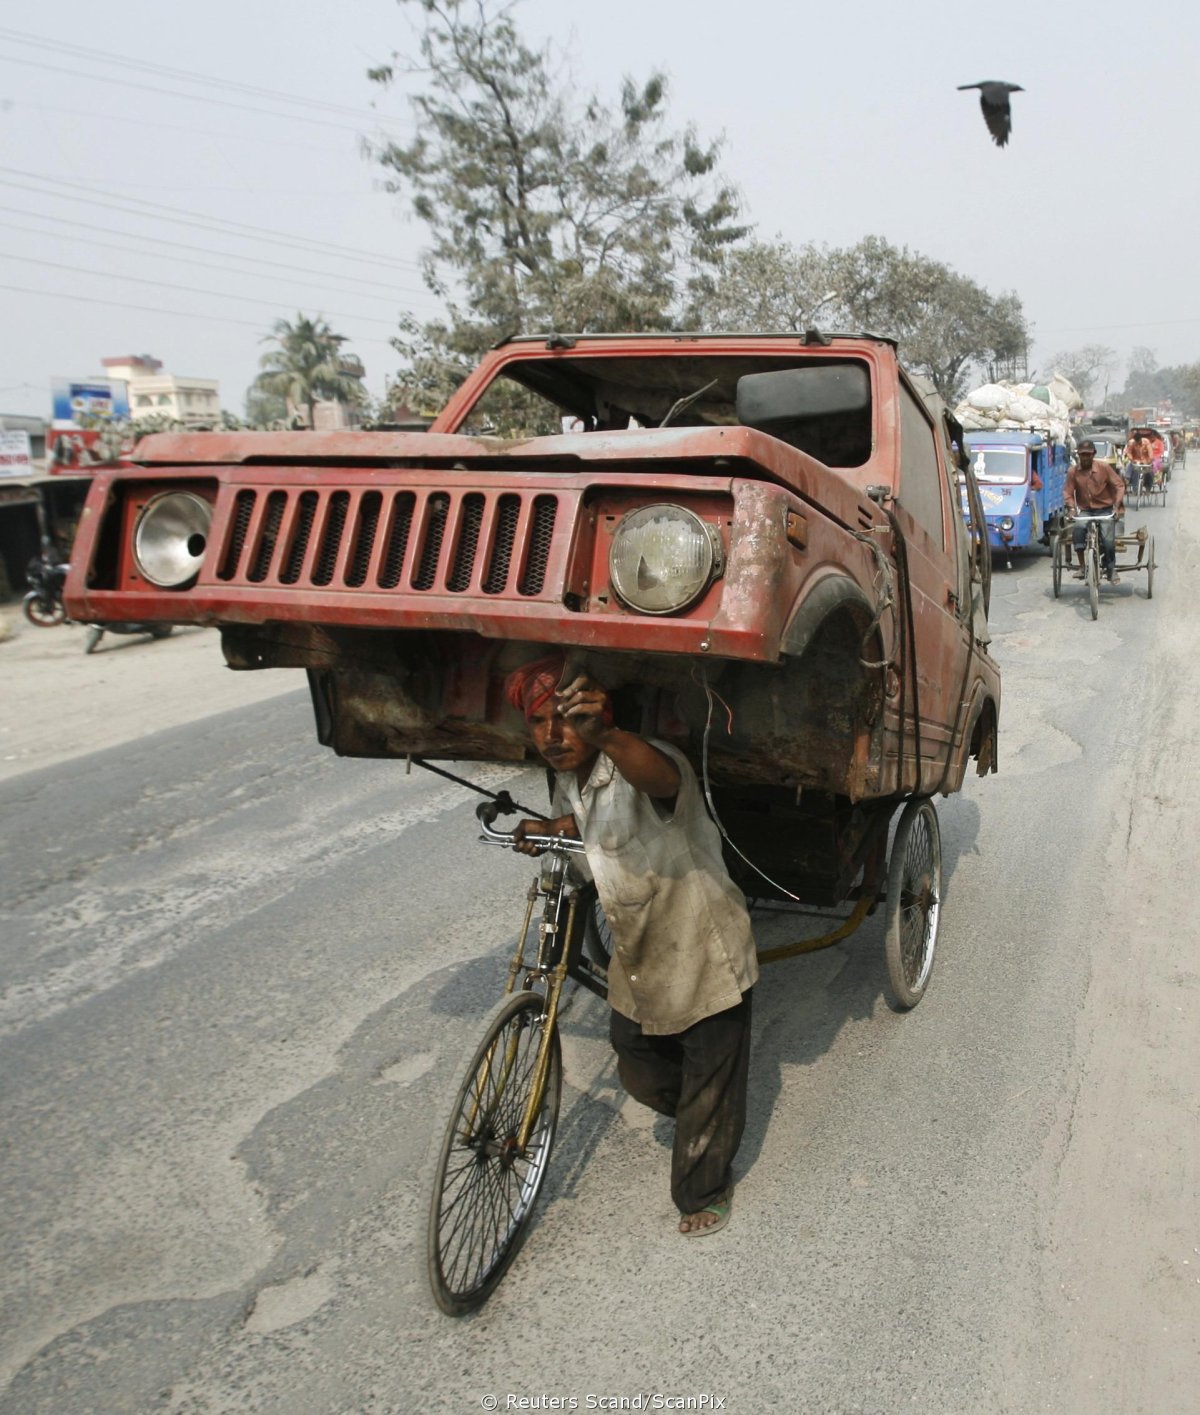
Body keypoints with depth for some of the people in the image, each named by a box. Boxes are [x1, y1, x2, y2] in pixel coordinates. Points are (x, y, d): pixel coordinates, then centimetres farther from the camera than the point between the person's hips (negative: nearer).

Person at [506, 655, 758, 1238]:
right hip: (637, 961, 8)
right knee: (639, 1075, 22)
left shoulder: (636, 764, -30)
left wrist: (603, 733, -78)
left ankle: (704, 1191, 37)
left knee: (709, 1090, 11)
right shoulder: (569, 782, -4)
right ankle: (696, 1118, 54)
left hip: (707, 958, -7)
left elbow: (662, 778, -57)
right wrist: (544, 831, 0)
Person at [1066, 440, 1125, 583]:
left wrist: (1117, 505, -14)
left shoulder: (1104, 467, -6)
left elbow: (1119, 485, -3)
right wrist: (1072, 508, -18)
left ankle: (1111, 569, 8)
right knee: (1078, 529, -32)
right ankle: (1081, 566, -23)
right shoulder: (1073, 472, -4)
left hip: (1105, 510, 0)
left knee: (1108, 541, -18)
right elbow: (1069, 493, 0)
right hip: (1085, 511, 1)